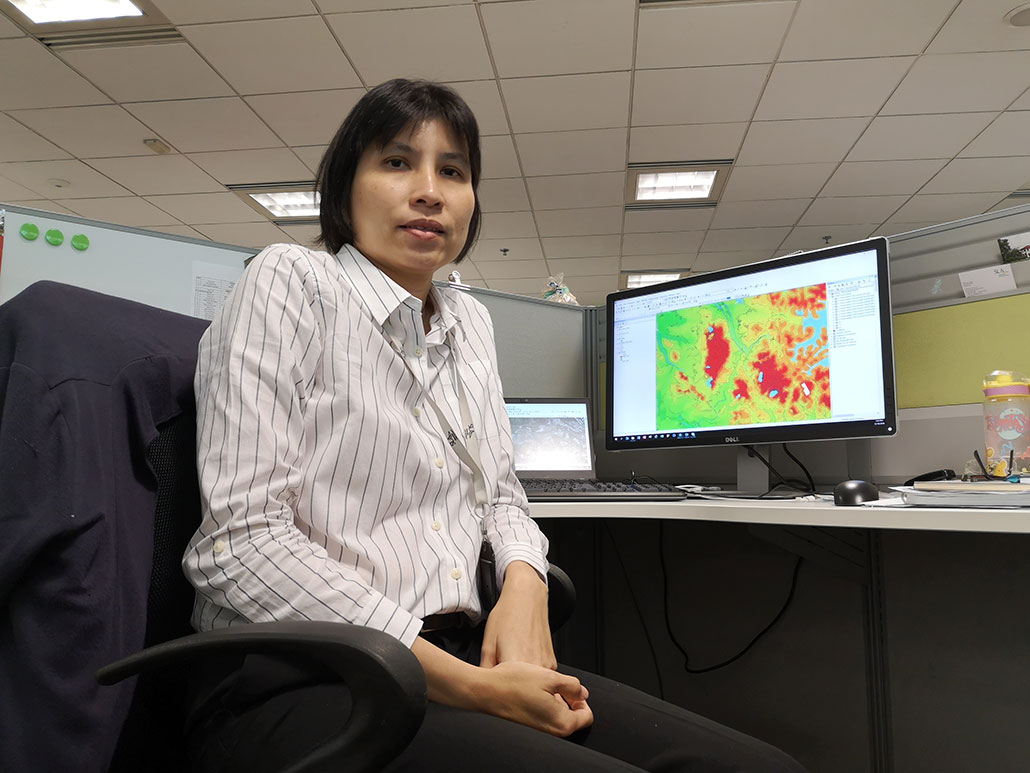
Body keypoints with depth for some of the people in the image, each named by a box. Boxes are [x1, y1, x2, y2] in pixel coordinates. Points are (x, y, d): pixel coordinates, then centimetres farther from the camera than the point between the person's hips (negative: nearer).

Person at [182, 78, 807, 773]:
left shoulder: (470, 323, 15)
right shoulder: (291, 282, -5)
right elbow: (242, 544, -15)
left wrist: (525, 584, -4)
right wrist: (472, 689, -18)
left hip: (460, 653, 6)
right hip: (297, 683, -5)